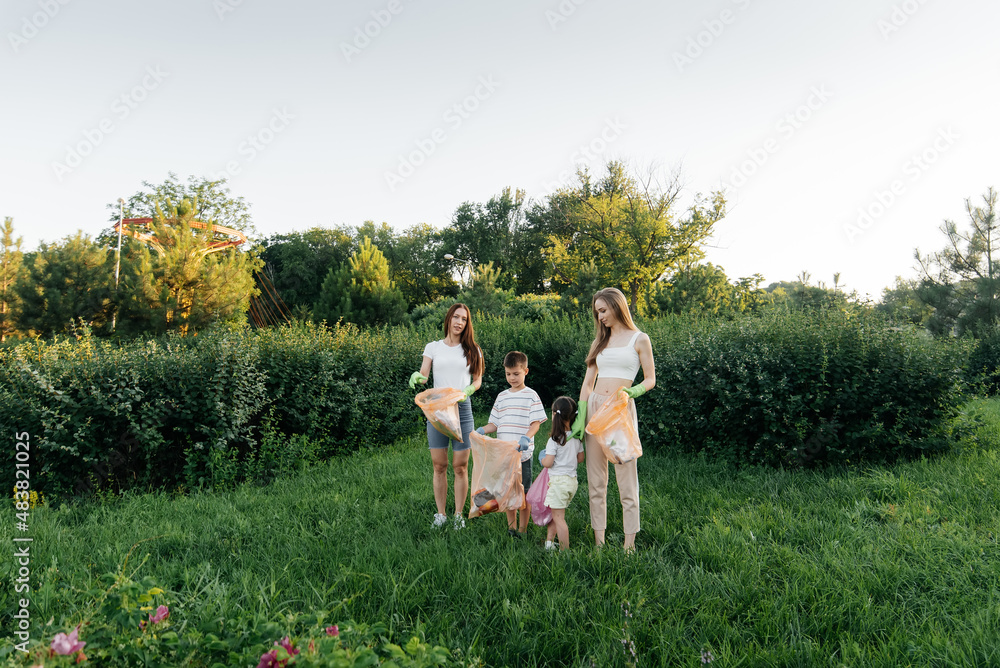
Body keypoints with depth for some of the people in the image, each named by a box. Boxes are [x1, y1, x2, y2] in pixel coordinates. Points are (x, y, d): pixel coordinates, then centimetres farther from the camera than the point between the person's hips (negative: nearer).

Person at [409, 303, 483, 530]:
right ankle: (440, 514, 19)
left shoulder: (472, 350, 7)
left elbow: (478, 380, 9)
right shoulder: (433, 347, 8)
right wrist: (417, 376, -24)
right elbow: (424, 375, -1)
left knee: (460, 467, 2)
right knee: (439, 466, 5)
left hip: (462, 409, 0)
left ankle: (459, 515, 16)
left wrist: (468, 390, -13)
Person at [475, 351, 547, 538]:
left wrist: (526, 437, -26)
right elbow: (495, 424, 13)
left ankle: (523, 529, 16)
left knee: (524, 491, 4)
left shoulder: (531, 395, -2)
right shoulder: (502, 396, 12)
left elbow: (536, 422, -9)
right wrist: (482, 430, -6)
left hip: (523, 453, -4)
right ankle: (511, 527, 24)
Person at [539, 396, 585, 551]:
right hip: (572, 480, 8)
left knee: (558, 518, 0)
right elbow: (580, 458, 13)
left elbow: (548, 463, -18)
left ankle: (565, 550, 2)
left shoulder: (555, 439, -16)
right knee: (555, 513, 21)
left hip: (558, 480, -8)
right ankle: (549, 541, 27)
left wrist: (542, 458, 3)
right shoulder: (577, 437, 4)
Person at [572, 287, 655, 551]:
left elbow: (650, 380, 3)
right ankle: (599, 541, 14)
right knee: (595, 478, 6)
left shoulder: (639, 339, 2)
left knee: (626, 476, -2)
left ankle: (629, 543, 6)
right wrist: (580, 417, 2)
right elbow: (588, 382, 11)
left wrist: (632, 391, -19)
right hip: (594, 407, 5)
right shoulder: (601, 339, 14)